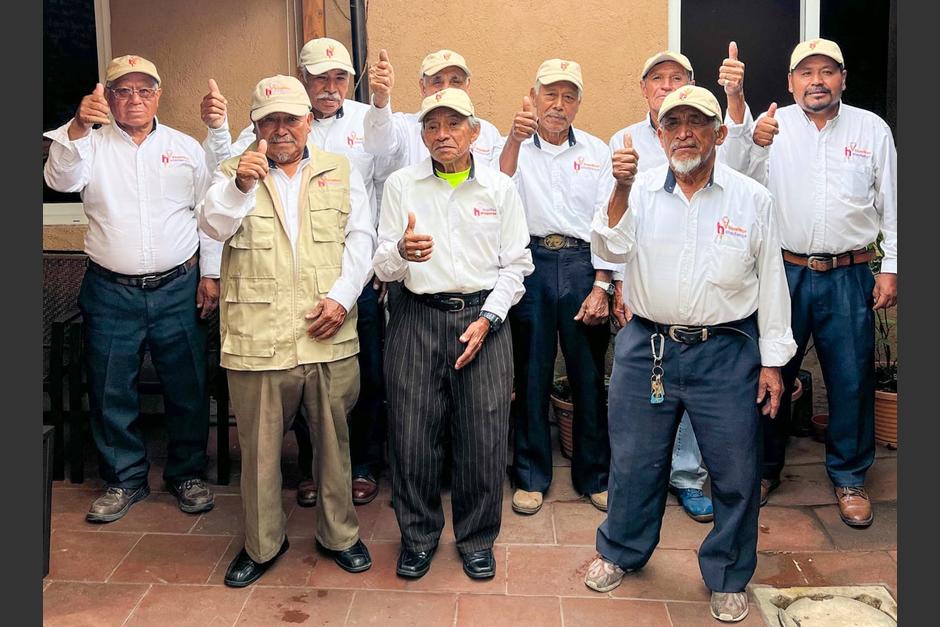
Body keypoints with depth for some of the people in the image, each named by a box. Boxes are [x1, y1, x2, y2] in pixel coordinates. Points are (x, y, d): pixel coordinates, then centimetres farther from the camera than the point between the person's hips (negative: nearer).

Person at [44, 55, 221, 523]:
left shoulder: (186, 148, 7)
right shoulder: (94, 144, 4)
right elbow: (61, 178, -16)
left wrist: (210, 274, 3)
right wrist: (78, 126, -32)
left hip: (178, 289, 0)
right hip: (111, 292, 0)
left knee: (187, 386, 7)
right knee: (111, 391, 8)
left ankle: (188, 473, 24)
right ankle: (125, 479, 25)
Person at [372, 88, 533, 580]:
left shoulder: (500, 188, 6)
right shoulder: (401, 185, 6)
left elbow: (515, 264, 6)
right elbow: (383, 266, 1)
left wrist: (487, 319, -7)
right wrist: (402, 252, -22)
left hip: (483, 317, 0)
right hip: (418, 318, 0)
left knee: (484, 437, 1)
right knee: (412, 434, 1)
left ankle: (477, 539, 23)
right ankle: (418, 534, 23)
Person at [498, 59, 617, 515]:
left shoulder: (596, 152, 11)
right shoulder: (516, 147, 7)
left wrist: (601, 286, -2)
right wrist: (515, 140, -24)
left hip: (582, 264, 1)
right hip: (531, 262, -1)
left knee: (589, 374, 5)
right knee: (531, 372, 4)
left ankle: (594, 475, 21)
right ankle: (531, 476, 19)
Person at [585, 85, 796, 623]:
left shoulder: (752, 199, 1)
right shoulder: (640, 191, 3)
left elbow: (771, 282, 4)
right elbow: (612, 248, -12)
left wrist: (773, 360, 2)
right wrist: (622, 190, -26)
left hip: (727, 354, -1)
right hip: (647, 349, 1)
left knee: (736, 471, 6)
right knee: (634, 460, 14)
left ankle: (728, 577, 29)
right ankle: (621, 552, 38)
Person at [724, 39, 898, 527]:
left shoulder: (872, 129, 4)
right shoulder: (772, 125, 0)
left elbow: (891, 204, 7)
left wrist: (890, 268, 4)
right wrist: (755, 143, -30)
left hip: (849, 276, 1)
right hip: (785, 271, 0)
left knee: (852, 379, 6)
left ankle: (849, 477, 25)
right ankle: (765, 467, 28)